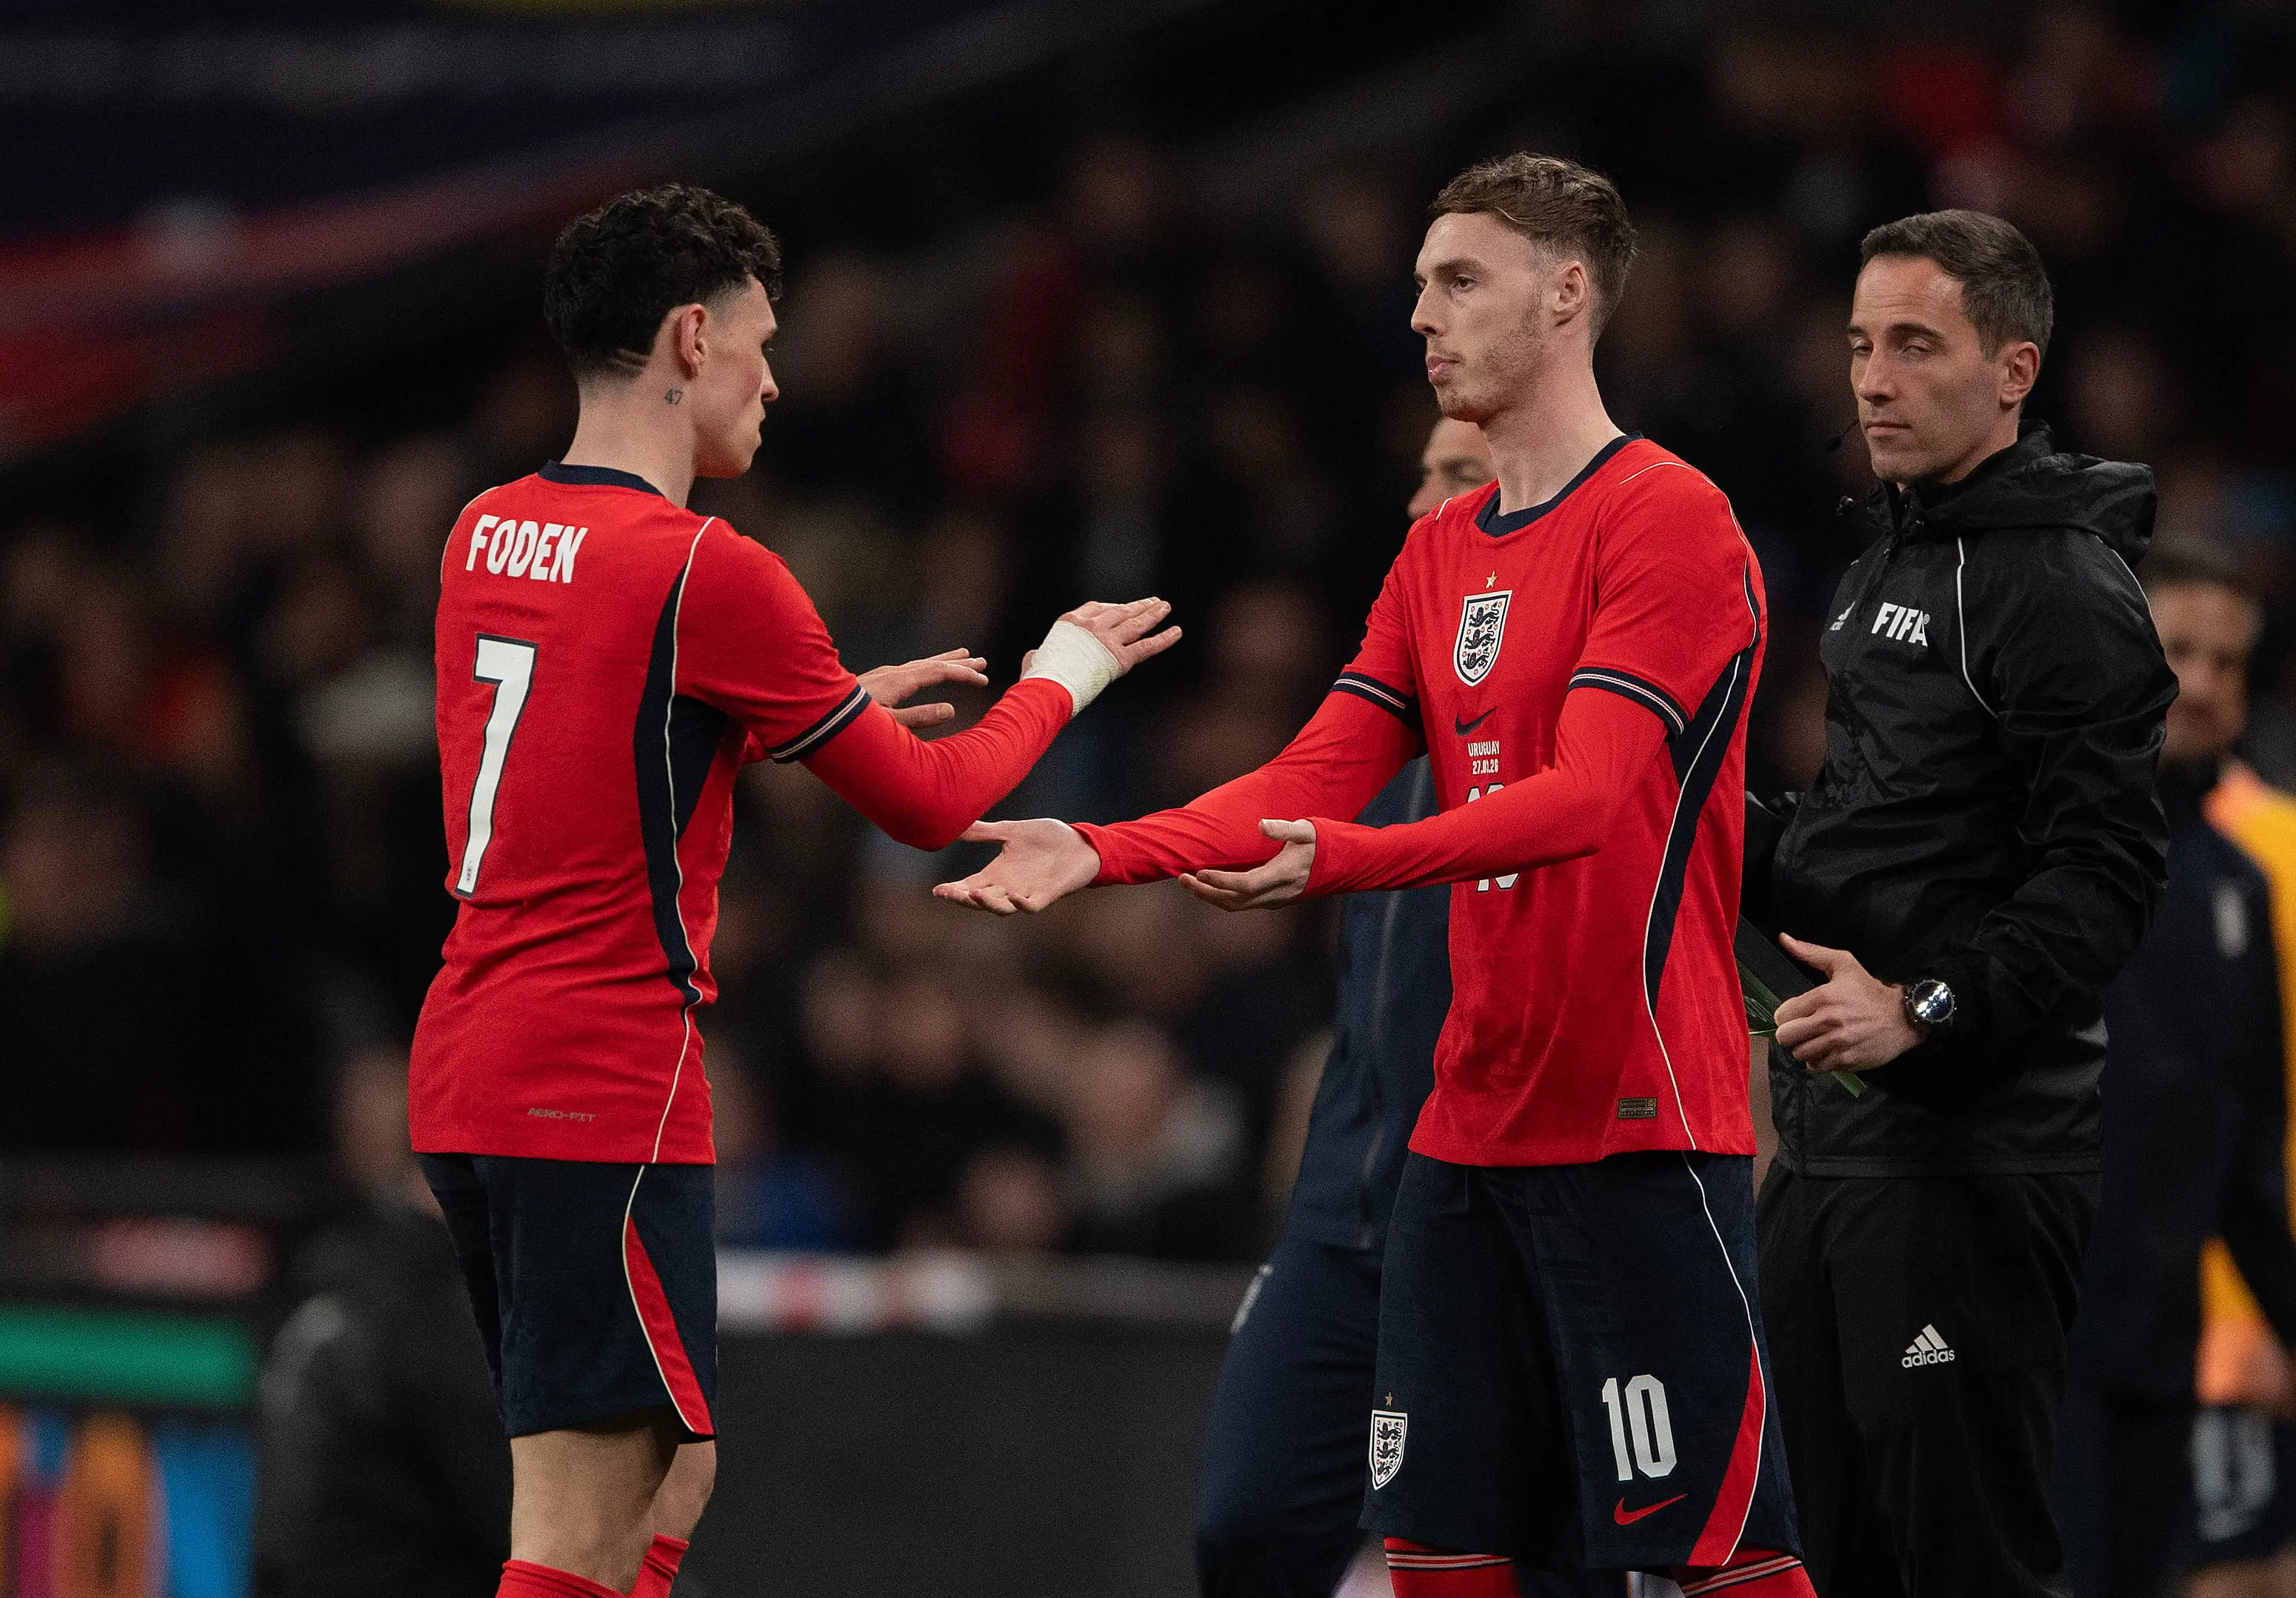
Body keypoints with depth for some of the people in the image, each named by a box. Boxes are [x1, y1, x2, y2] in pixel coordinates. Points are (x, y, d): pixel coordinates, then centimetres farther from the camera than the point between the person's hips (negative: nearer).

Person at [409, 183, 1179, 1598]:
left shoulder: (485, 535, 10)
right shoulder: (706, 573, -13)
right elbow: (927, 803, -3)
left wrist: (837, 707, 29)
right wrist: (1064, 676, 15)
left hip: (463, 1080, 9)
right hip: (604, 1098, -9)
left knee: (669, 1484, 17)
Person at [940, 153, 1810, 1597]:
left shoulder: (1670, 518, -9)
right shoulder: (1439, 552, 17)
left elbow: (1588, 799, -21)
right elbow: (1313, 782, 12)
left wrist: (1340, 862, -32)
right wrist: (1099, 856, -3)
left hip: (1640, 1132, -8)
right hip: (1468, 1133, 8)